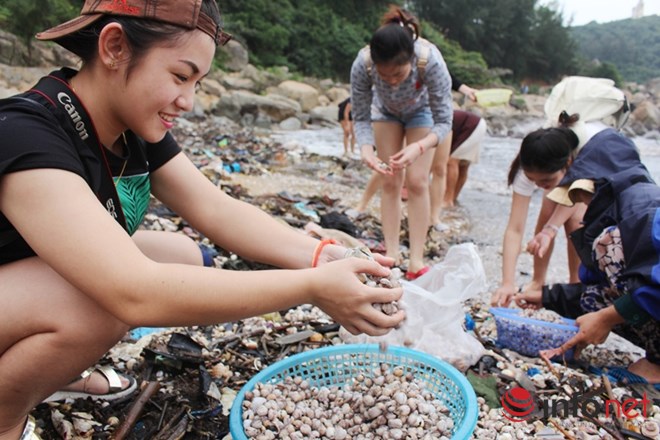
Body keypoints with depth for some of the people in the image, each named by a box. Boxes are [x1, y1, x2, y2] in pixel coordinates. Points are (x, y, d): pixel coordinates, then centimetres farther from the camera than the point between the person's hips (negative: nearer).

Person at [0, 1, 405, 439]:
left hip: (56, 290, 7)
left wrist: (320, 257, -29)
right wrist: (312, 287, -41)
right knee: (97, 302, -33)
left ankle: (59, 368, 11)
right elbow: (136, 294, -43)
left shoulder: (138, 129, -8)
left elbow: (217, 209, -14)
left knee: (184, 259, -5)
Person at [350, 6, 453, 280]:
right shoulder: (362, 64, -37)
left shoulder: (431, 61, -41)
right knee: (390, 181, -4)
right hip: (386, 111, 2)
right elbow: (361, 117, -24)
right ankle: (391, 254, 2)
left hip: (421, 111, -1)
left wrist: (419, 147, -52)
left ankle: (416, 260, -7)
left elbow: (444, 122, -33)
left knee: (417, 182, -10)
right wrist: (366, 149, -44)